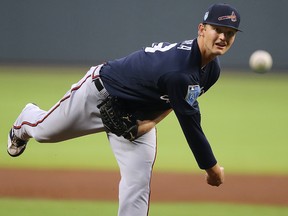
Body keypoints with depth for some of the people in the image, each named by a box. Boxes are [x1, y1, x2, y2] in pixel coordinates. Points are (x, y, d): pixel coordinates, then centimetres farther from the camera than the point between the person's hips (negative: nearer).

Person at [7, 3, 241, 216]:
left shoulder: (212, 70, -13)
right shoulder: (179, 71, -41)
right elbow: (190, 125, -35)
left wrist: (152, 121, -13)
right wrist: (213, 169, -26)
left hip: (135, 118, 6)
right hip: (100, 92, -6)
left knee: (138, 186, -6)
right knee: (44, 130, 18)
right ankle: (24, 123, 55)